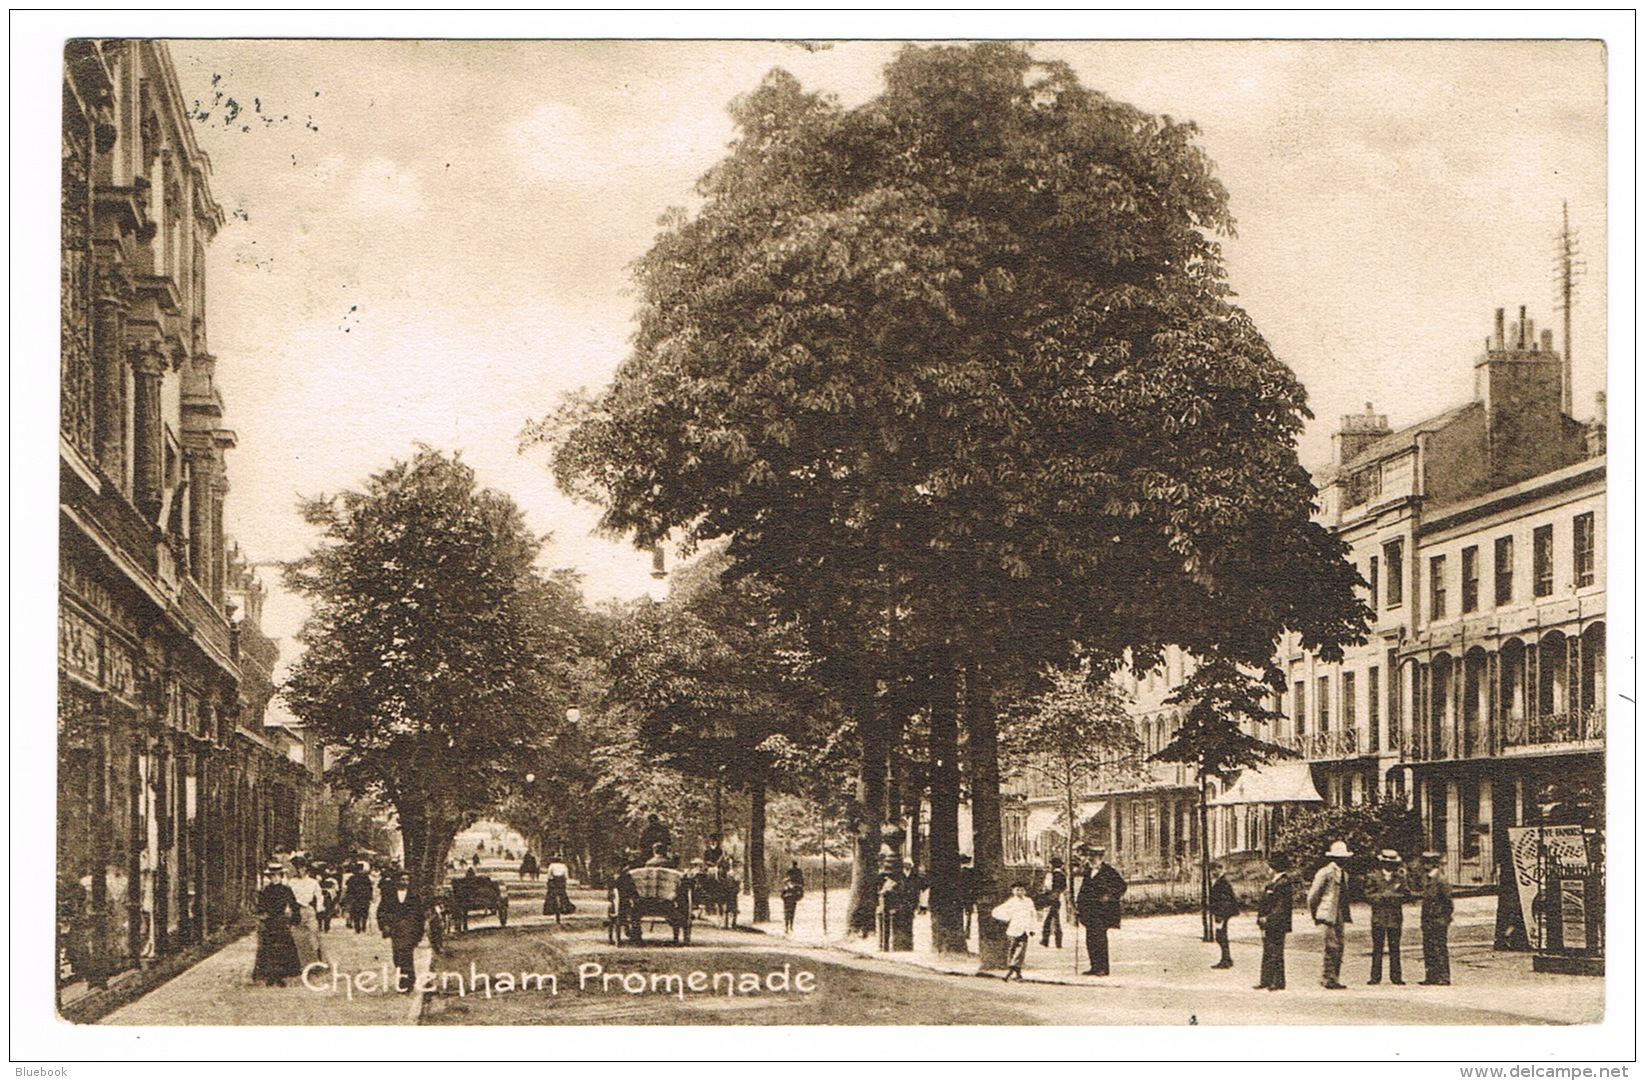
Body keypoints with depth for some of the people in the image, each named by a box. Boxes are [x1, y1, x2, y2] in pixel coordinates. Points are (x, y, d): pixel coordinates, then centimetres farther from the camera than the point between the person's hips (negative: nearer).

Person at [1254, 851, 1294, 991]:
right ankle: (1266, 983, 17)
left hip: (1277, 925, -10)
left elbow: (1282, 907, -18)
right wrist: (1261, 919, 12)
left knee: (1276, 954, -5)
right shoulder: (1273, 881, 15)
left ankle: (1278, 983, -1)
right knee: (1267, 954, 12)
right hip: (1268, 925, 10)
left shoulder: (1283, 883, -15)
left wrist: (1268, 918, -17)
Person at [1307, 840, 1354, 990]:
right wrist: (1316, 915, -1)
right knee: (1332, 947, -10)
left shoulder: (1344, 873, 17)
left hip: (1340, 916, 8)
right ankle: (1329, 979, -6)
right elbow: (1313, 896, -7)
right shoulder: (1325, 873, -9)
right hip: (1329, 916, -8)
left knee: (1338, 947, 7)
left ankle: (1334, 979, 12)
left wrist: (1346, 916, 17)